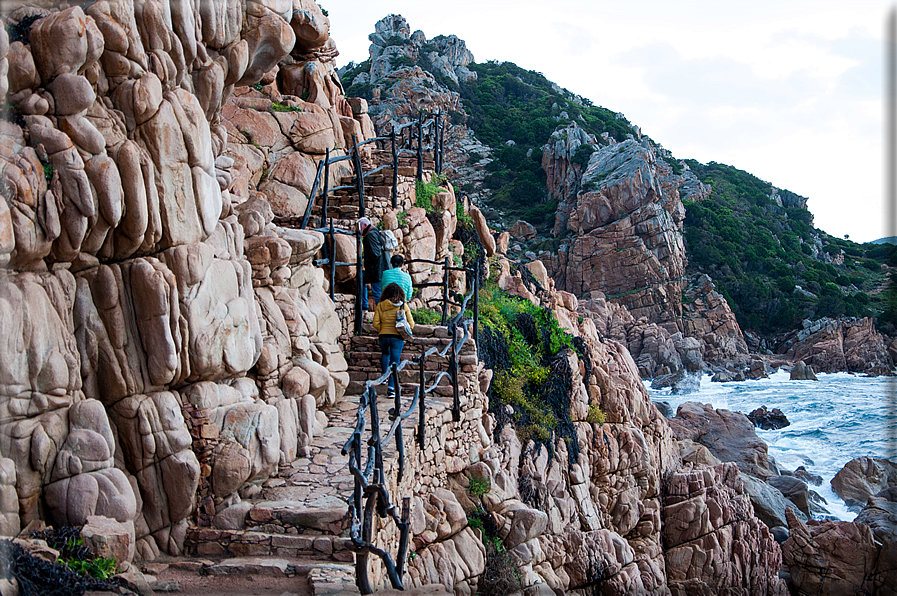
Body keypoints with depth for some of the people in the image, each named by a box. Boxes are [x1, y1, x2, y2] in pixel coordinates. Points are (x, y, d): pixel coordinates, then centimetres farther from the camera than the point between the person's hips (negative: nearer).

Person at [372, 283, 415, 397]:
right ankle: (391, 388, -6)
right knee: (394, 362, 2)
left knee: (385, 354, 32)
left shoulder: (380, 305, -1)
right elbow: (411, 324, 0)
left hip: (383, 336, 2)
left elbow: (375, 323, -2)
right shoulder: (403, 305, -3)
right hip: (397, 337, -2)